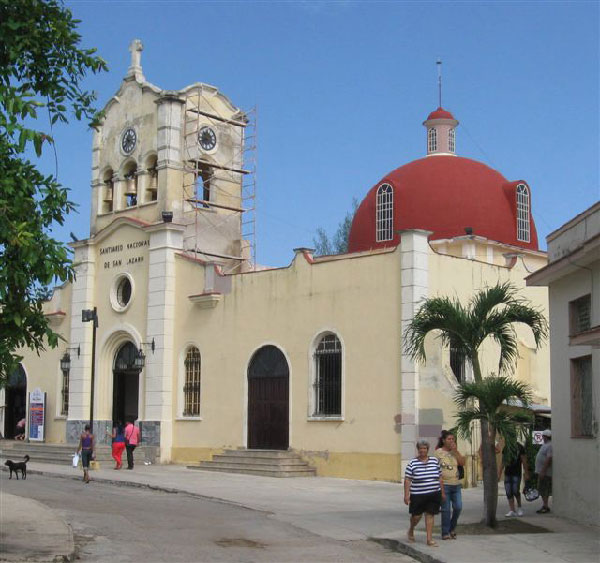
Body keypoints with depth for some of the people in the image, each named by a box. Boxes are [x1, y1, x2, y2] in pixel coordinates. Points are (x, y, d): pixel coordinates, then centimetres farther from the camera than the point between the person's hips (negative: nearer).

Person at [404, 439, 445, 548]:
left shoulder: (435, 461, 7)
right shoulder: (412, 463, -2)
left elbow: (440, 477, 13)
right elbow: (407, 480, -3)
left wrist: (442, 492, 12)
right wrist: (406, 495, -9)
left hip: (434, 494, 2)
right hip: (418, 495, -2)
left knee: (430, 515, 2)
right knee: (417, 515, 3)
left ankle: (429, 539, 7)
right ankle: (411, 530, 33)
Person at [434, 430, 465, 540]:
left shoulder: (455, 452, 11)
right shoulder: (438, 452, -3)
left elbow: (462, 463, -1)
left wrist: (456, 451, -8)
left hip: (456, 485, 5)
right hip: (444, 485, -5)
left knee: (458, 507, 2)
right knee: (446, 509, -2)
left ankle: (452, 528, 25)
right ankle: (445, 533, 8)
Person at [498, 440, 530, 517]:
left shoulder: (519, 448, -3)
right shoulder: (505, 448, 11)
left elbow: (524, 461, -3)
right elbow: (502, 462, 14)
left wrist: (526, 474, -6)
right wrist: (499, 474, 10)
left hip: (516, 473, -5)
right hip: (507, 473, 5)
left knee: (515, 491, -11)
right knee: (509, 492, 0)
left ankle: (519, 507, 12)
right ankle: (512, 510, 5)